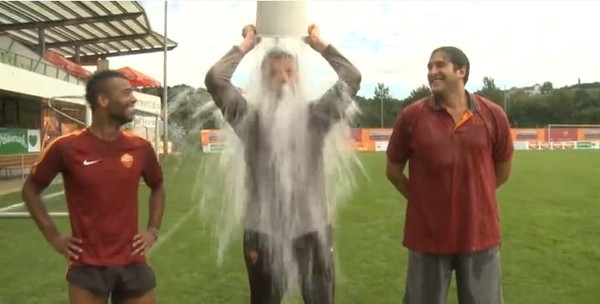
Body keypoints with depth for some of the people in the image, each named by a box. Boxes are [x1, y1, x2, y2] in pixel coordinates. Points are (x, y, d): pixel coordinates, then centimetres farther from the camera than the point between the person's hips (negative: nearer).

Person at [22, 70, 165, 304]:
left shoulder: (140, 147, -1)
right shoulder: (67, 147, -9)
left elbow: (157, 188, 16)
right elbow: (31, 189, 5)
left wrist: (153, 229, 6)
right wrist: (53, 236, -1)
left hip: (133, 264, 3)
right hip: (88, 266, -2)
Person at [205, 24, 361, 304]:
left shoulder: (315, 116, 2)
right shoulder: (250, 118, -1)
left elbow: (352, 78, -2)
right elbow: (215, 79, -10)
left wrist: (319, 43, 6)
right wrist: (247, 44, 1)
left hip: (313, 227, 1)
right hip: (262, 229, 0)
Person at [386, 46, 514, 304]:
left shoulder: (493, 115, -3)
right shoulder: (411, 116, -7)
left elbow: (502, 170, 11)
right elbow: (393, 170, 3)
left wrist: (472, 197, 12)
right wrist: (424, 200, 4)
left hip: (480, 234, 2)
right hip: (428, 236, -1)